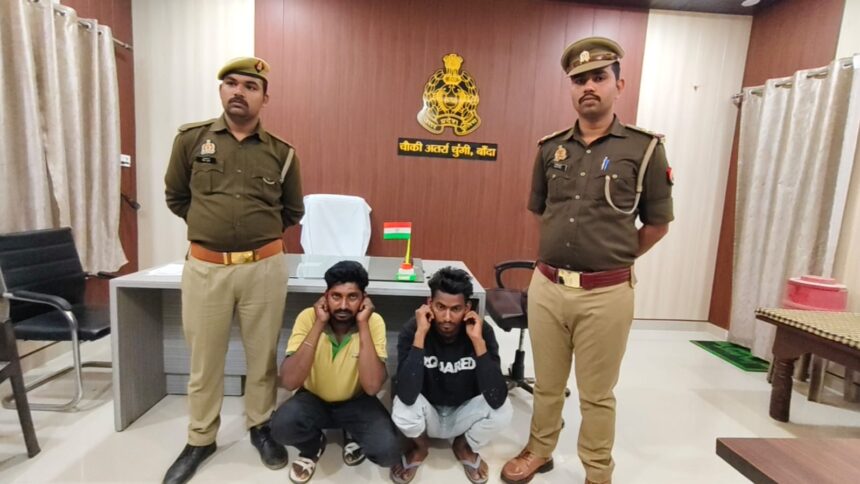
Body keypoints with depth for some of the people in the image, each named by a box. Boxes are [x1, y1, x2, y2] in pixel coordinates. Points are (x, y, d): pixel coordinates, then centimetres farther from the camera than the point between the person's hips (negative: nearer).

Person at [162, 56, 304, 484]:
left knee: (262, 353, 12)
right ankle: (200, 440, 33)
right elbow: (176, 197, 14)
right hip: (204, 267, 1)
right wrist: (210, 225, 13)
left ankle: (261, 427, 34)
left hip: (265, 266, 0)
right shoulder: (191, 139, 2)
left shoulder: (282, 152, 2)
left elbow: (292, 211, 14)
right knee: (203, 359, 12)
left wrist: (258, 231, 10)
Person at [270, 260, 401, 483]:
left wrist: (363, 325, -35)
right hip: (314, 398, 1)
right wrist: (318, 325, -35)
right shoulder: (308, 317, -22)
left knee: (387, 451, -24)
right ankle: (312, 447, 6)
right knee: (282, 425, -30)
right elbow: (289, 382, -31)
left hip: (357, 401, 0)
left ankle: (357, 441, 12)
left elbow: (372, 387, -32)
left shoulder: (374, 322, -22)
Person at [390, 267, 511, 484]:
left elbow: (496, 399, -34)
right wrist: (420, 335, -41)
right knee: (401, 408, -33)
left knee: (502, 410, -28)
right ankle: (420, 447, 6)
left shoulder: (482, 331, -24)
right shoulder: (412, 330, -26)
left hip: (464, 415, 1)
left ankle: (464, 447, 8)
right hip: (428, 415, -1)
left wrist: (478, 341, -40)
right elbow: (407, 396, -39)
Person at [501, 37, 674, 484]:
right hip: (546, 285, 3)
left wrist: (615, 258, 6)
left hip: (606, 293, -3)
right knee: (547, 383, 19)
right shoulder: (550, 148, 6)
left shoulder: (644, 148, -3)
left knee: (597, 393, 13)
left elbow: (658, 223, 4)